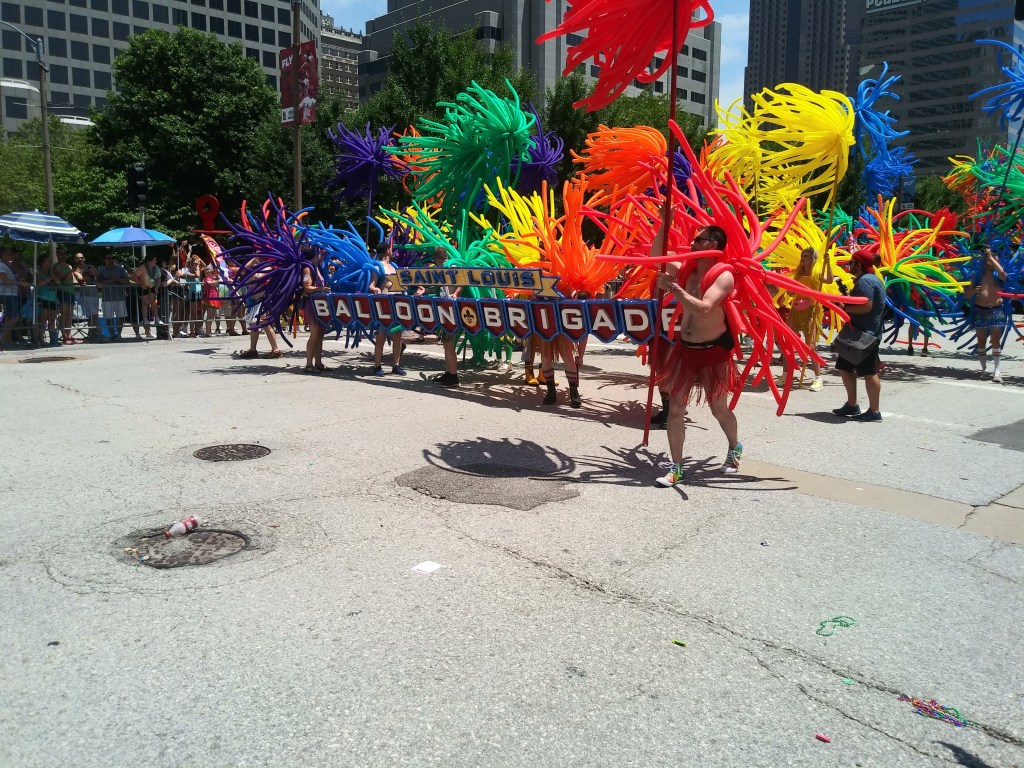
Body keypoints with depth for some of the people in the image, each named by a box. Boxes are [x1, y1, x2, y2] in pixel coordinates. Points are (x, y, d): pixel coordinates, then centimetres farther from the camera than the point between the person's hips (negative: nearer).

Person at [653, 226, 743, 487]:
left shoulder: (724, 276, -17)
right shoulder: (687, 270, 3)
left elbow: (703, 308, -29)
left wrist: (673, 288, -28)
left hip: (713, 351, -5)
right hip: (684, 348, 5)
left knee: (719, 409, 12)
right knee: (675, 409, 0)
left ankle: (735, 448, 42)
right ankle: (676, 468, 9)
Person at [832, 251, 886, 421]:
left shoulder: (865, 281, -16)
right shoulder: (870, 279, 19)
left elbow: (866, 306, -26)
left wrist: (844, 307, -15)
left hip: (865, 334, -11)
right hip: (862, 333, 11)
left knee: (869, 372, -7)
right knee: (845, 367, 16)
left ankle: (874, 412, -3)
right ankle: (852, 405, 22)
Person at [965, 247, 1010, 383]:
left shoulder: (998, 275, 3)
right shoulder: (979, 275, 10)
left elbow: (1002, 273, -23)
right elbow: (967, 294, 11)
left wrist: (991, 257, -13)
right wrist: (975, 290, -13)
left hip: (996, 310, -3)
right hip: (980, 310, 3)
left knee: (995, 340, -9)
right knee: (981, 341, 8)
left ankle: (996, 371, -11)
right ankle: (984, 369, 18)